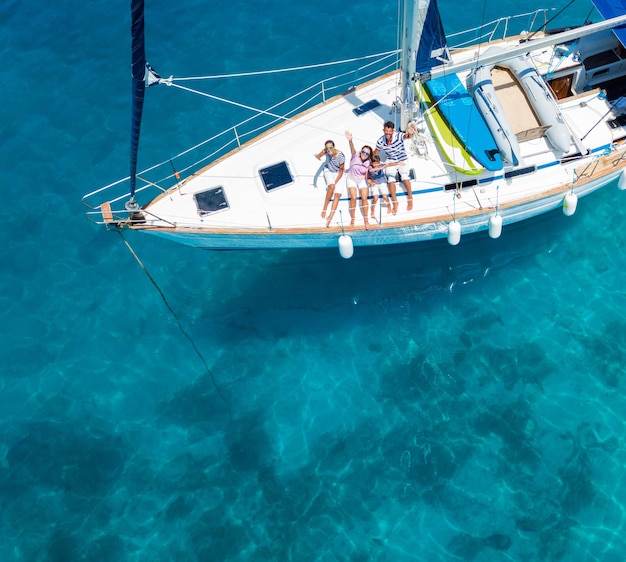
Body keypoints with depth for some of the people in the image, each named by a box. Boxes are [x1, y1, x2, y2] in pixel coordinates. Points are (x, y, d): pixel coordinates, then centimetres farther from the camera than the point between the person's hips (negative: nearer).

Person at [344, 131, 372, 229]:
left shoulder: (368, 162, -13)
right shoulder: (355, 156, -21)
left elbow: (366, 174, -1)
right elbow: (352, 149, -43)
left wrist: (368, 180, -20)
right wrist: (350, 141, -62)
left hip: (362, 180, 2)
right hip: (351, 179, -2)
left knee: (364, 198, -9)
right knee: (353, 198, -16)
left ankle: (366, 220, 0)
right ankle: (352, 219, -2)